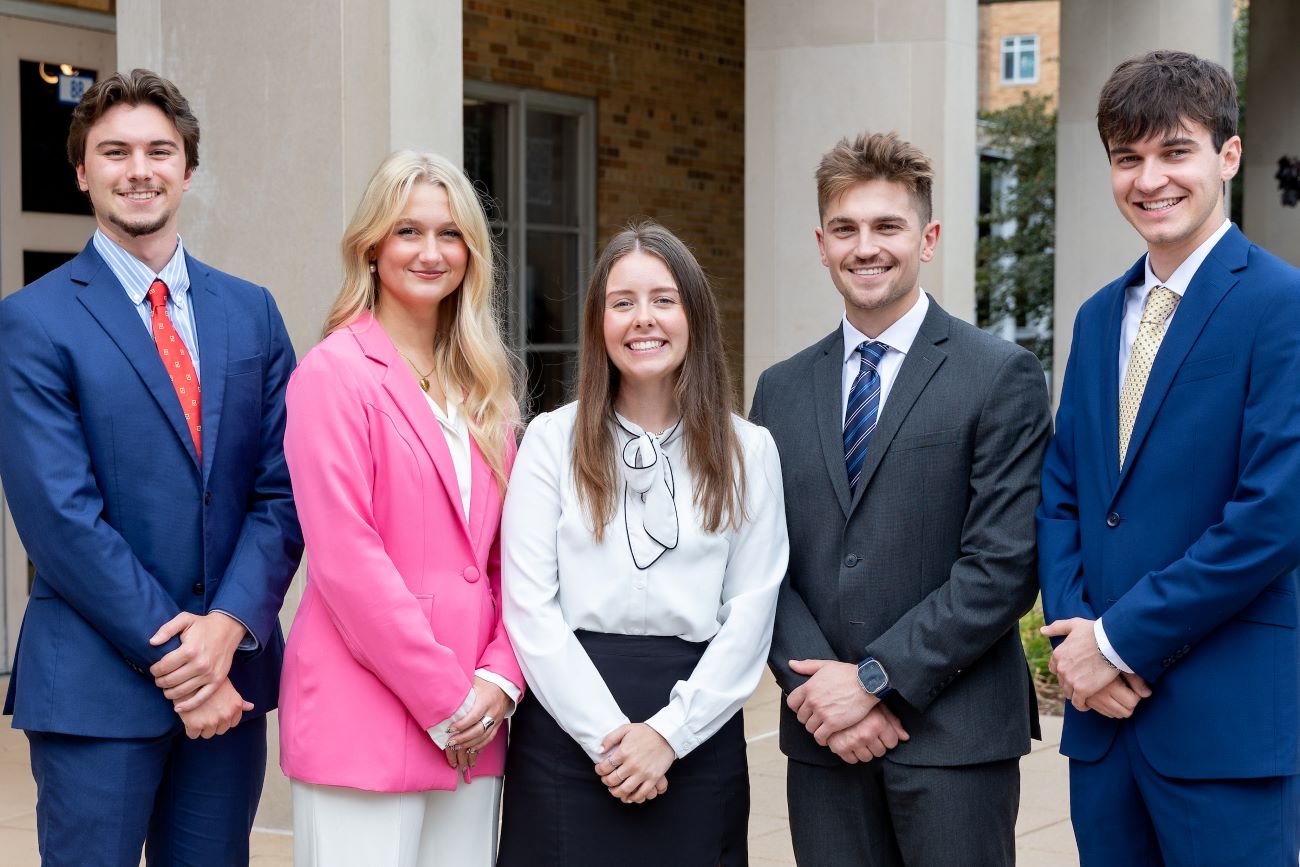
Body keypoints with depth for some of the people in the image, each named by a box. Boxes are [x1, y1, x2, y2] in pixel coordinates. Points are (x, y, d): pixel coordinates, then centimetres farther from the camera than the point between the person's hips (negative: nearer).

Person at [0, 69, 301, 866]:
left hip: (231, 676, 4)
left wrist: (228, 625, -11)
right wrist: (172, 655, -14)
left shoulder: (251, 312, 9)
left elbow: (281, 492, 4)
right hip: (96, 681, -4)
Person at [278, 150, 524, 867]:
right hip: (364, 726, -6)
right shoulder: (335, 372, -6)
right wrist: (445, 701, -11)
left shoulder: (482, 385, 14)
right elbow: (345, 559, -13)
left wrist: (499, 679, -3)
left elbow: (506, 553, 13)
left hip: (470, 719, 6)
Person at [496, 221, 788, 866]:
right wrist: (608, 733, -11)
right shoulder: (553, 439, 1)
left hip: (698, 729, 1)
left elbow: (750, 613, 0)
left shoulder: (747, 450, 5)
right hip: (567, 728, -1)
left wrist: (667, 733, -10)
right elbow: (530, 607, -5)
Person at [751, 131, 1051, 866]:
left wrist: (875, 679, -12)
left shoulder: (1001, 377, -3)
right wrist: (819, 687, -8)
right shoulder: (782, 390, 11)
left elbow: (1004, 565, -10)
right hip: (823, 737, 4)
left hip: (954, 732, -3)